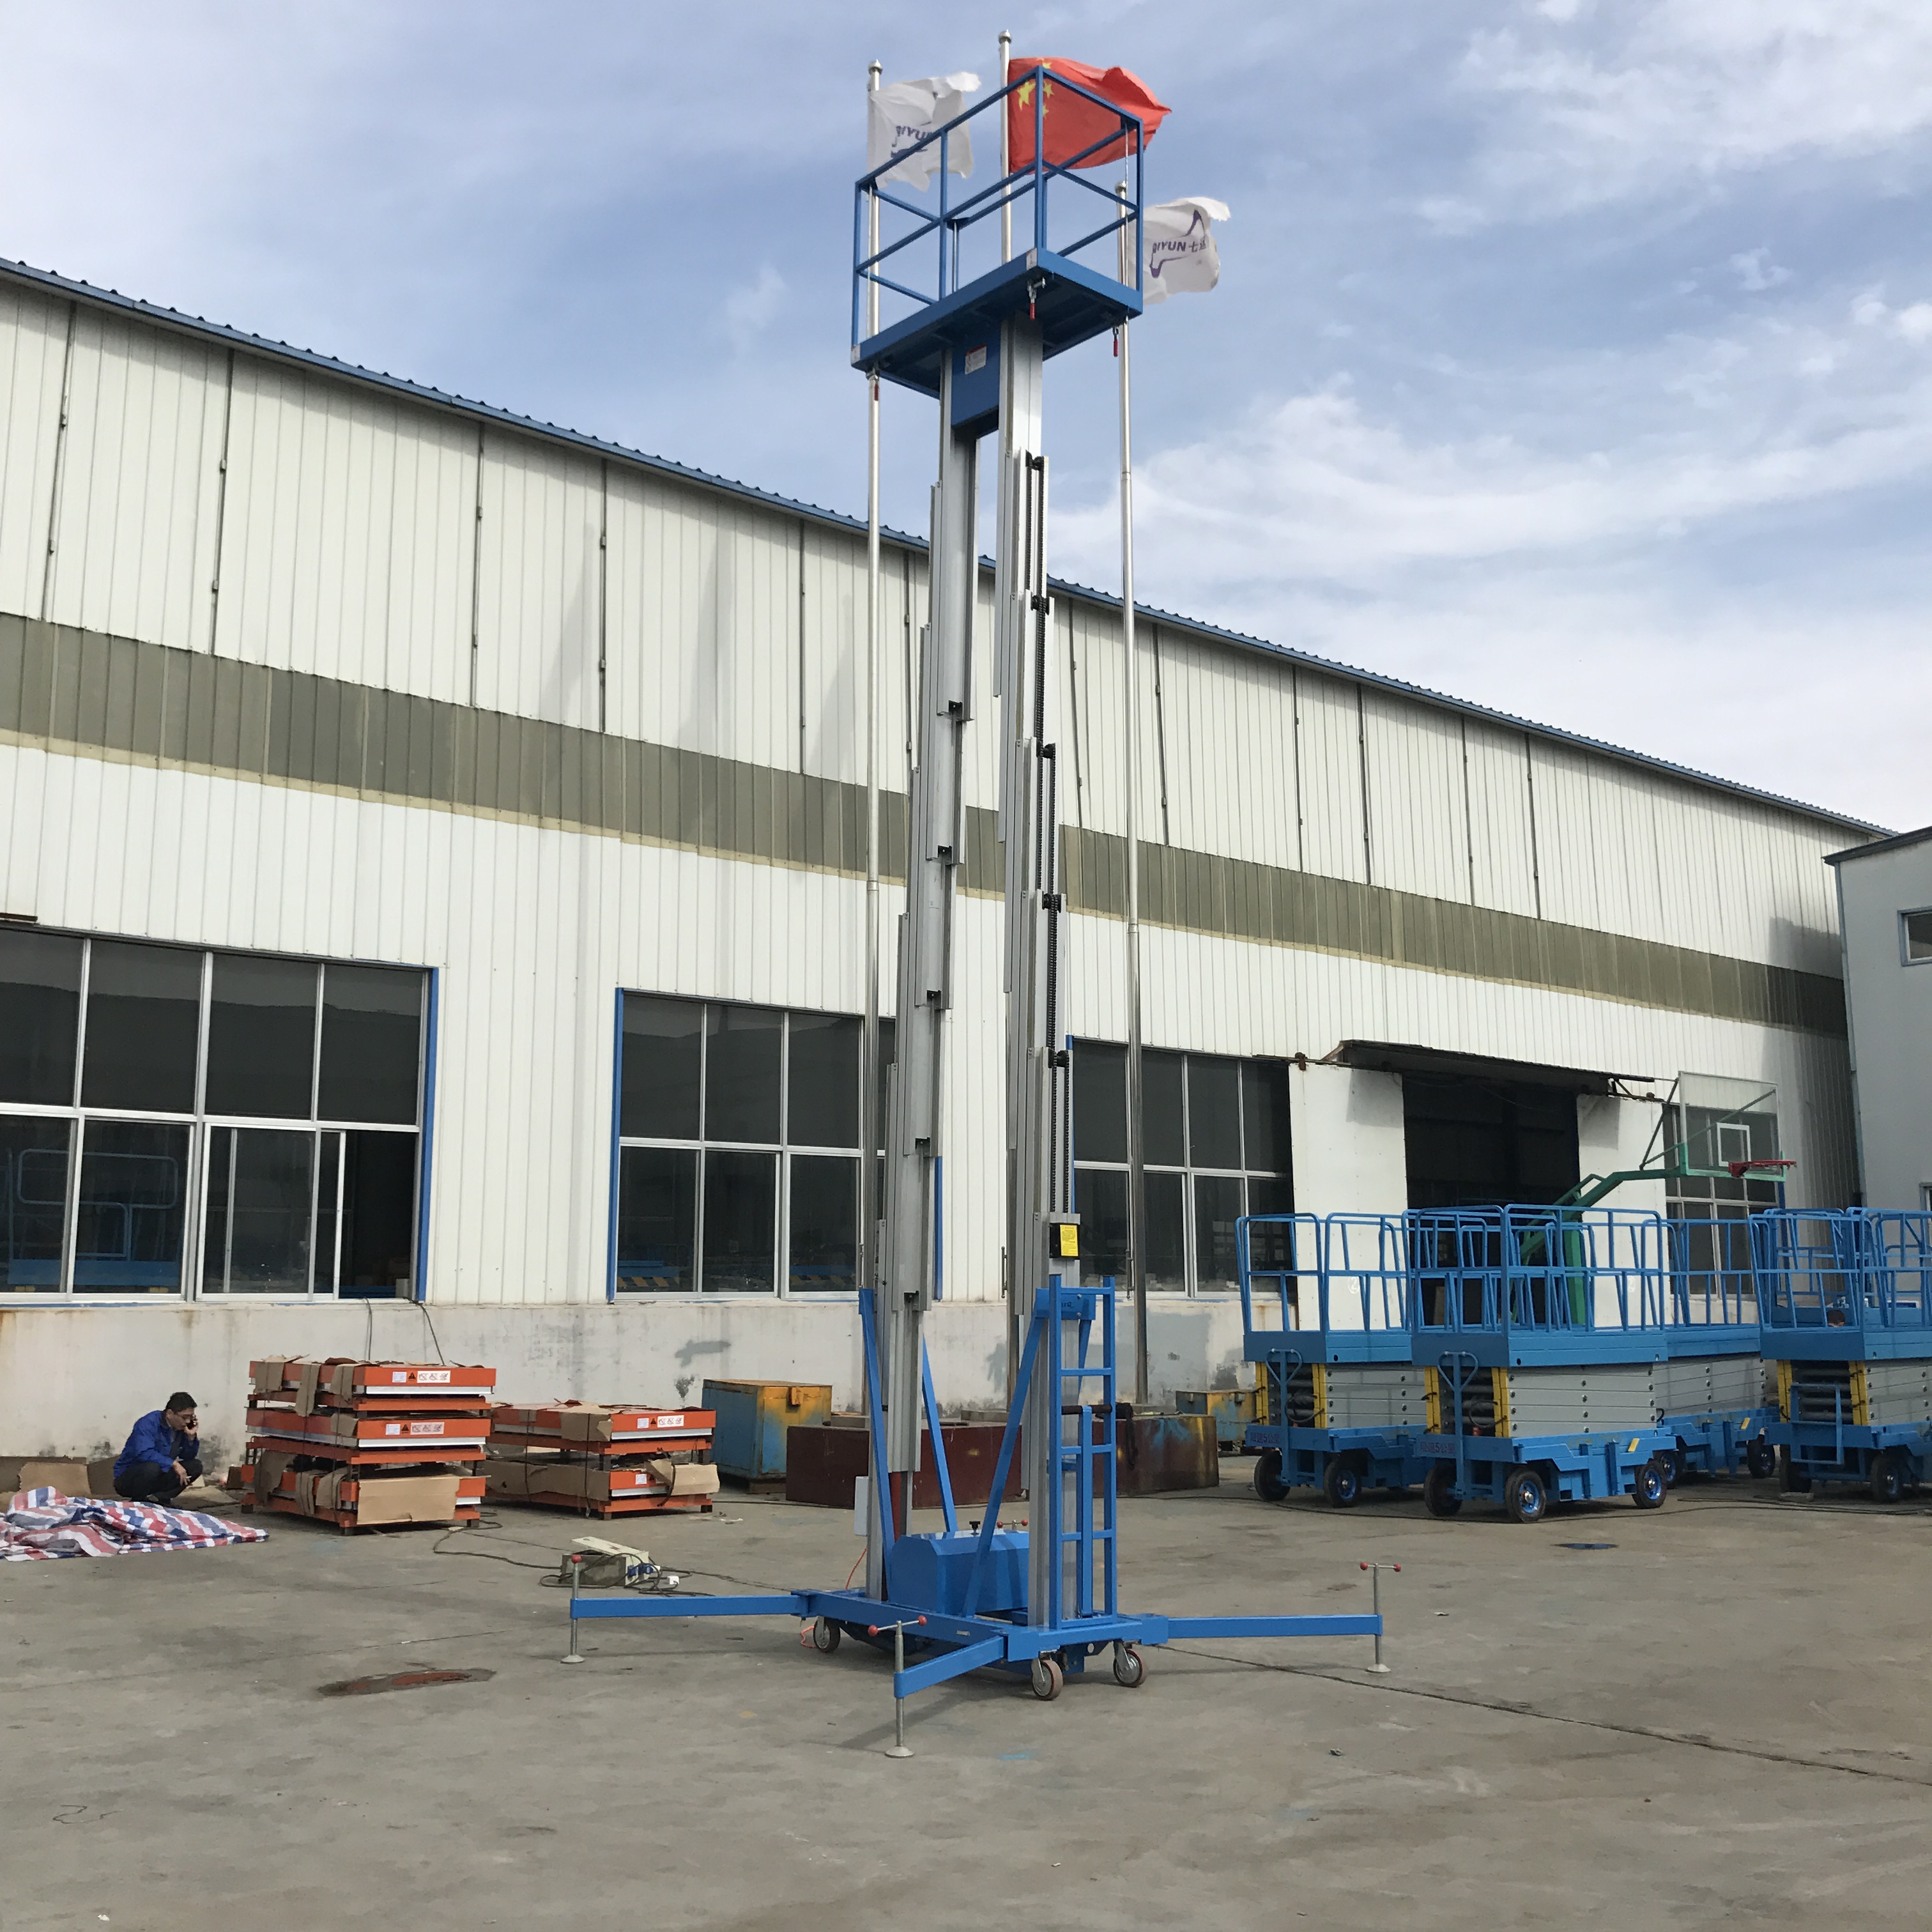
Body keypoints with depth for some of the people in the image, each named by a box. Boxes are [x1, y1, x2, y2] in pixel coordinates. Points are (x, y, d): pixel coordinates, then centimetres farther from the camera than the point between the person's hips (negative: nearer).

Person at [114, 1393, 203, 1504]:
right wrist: (174, 1464, -33)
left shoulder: (181, 1428, 1)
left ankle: (158, 1498, -11)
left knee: (195, 1466, -5)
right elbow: (144, 1453, -35)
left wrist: (191, 1436, -11)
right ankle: (136, 1502, -13)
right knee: (152, 1467, -37)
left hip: (157, 1479, 7)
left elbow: (188, 1457, 6)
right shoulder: (149, 1423, -20)